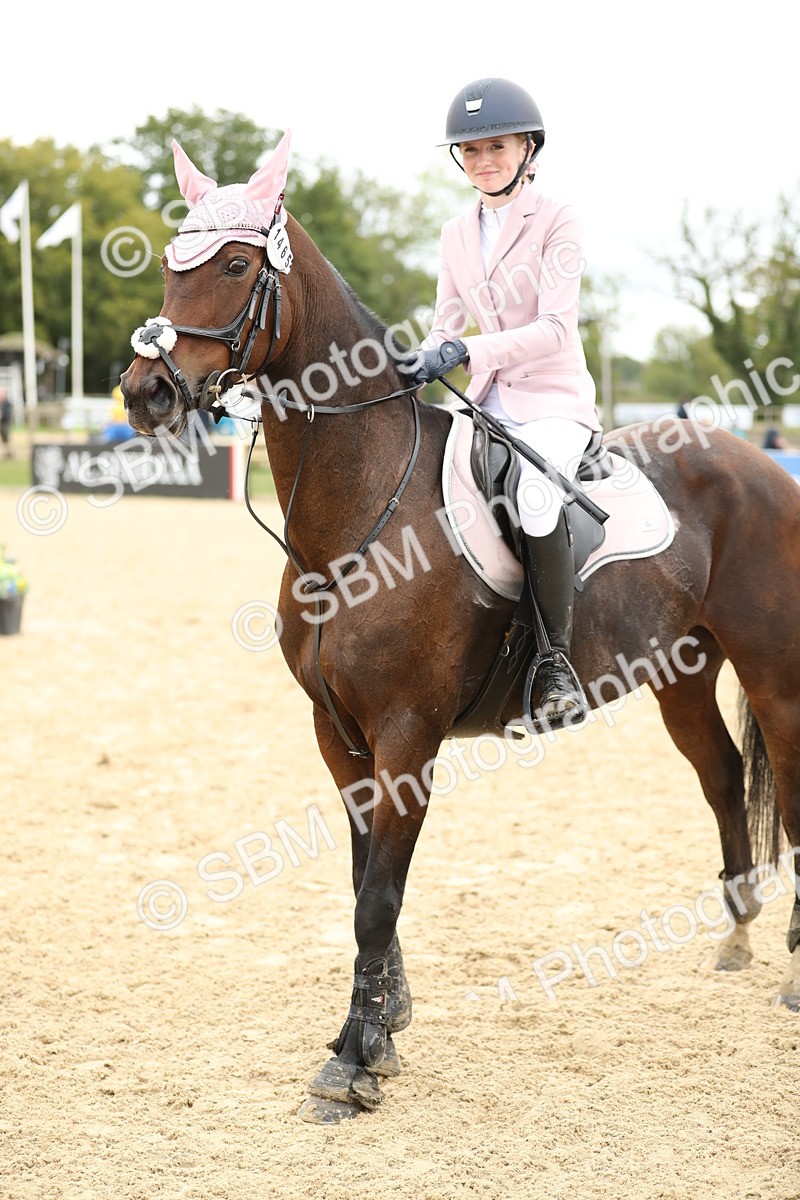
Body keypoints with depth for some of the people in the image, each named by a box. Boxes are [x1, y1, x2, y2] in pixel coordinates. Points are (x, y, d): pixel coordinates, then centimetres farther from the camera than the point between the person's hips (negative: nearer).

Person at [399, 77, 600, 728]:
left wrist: (464, 351, -30)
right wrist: (415, 368, -10)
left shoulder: (557, 221, -7)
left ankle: (557, 658, -23)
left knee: (534, 497, -36)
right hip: (489, 404, 7)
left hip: (556, 401, -7)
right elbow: (445, 326, 12)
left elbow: (555, 329, -18)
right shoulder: (458, 234, 12)